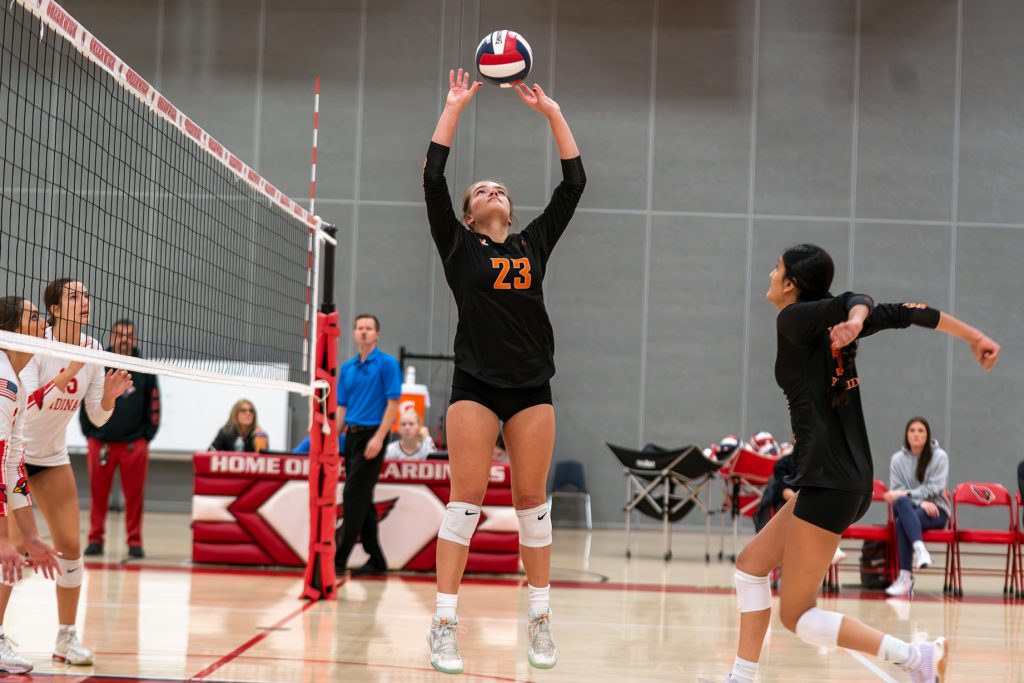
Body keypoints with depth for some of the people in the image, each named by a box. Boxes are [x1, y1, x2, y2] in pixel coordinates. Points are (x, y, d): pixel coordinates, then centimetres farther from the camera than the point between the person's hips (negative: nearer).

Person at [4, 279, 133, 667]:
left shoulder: (92, 350, -3)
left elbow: (97, 417, 2)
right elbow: (29, 405, -30)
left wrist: (109, 395, -18)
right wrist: (69, 372, -36)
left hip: (53, 457, 6)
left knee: (70, 546, 0)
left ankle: (66, 639, 10)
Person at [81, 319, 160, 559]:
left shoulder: (145, 371, 4)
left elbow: (153, 407, 7)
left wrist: (146, 436, 2)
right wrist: (90, 434, 4)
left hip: (134, 445, 0)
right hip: (100, 443, 0)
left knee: (135, 496, 2)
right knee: (98, 494, 4)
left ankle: (135, 541, 8)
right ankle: (95, 539, 12)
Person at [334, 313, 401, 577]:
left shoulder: (387, 364, -5)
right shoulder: (347, 368, 15)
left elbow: (393, 403, -10)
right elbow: (342, 407, 17)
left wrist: (379, 437, -18)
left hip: (372, 436, -7)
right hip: (352, 435, 7)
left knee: (354, 497, -12)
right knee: (362, 500, 8)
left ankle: (339, 558, -12)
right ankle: (376, 559, 14)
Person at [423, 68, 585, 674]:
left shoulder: (535, 243, 15)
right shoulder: (458, 244, 8)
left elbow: (575, 182, 12)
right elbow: (433, 178, -1)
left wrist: (551, 111, 10)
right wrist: (455, 106, 2)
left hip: (531, 388, 3)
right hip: (476, 385, -3)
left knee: (532, 500, 5)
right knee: (466, 500, -7)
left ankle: (540, 619, 13)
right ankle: (445, 624, -5)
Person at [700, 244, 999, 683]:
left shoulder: (795, 319, -6)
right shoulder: (834, 326, 13)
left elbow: (851, 303, -21)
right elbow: (904, 312, 7)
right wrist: (974, 337, 5)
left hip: (829, 481, -9)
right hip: (850, 480, 9)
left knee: (797, 616, -2)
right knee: (751, 563, 19)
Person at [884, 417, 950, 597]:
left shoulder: (939, 457, 2)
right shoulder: (897, 459, 8)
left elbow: (935, 488, -8)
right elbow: (897, 490, 0)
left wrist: (907, 494, -18)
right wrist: (920, 502, -17)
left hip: (936, 510, -2)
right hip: (909, 509, 2)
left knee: (902, 522, -35)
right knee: (901, 502, -38)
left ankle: (905, 577, -41)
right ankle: (920, 549, -54)